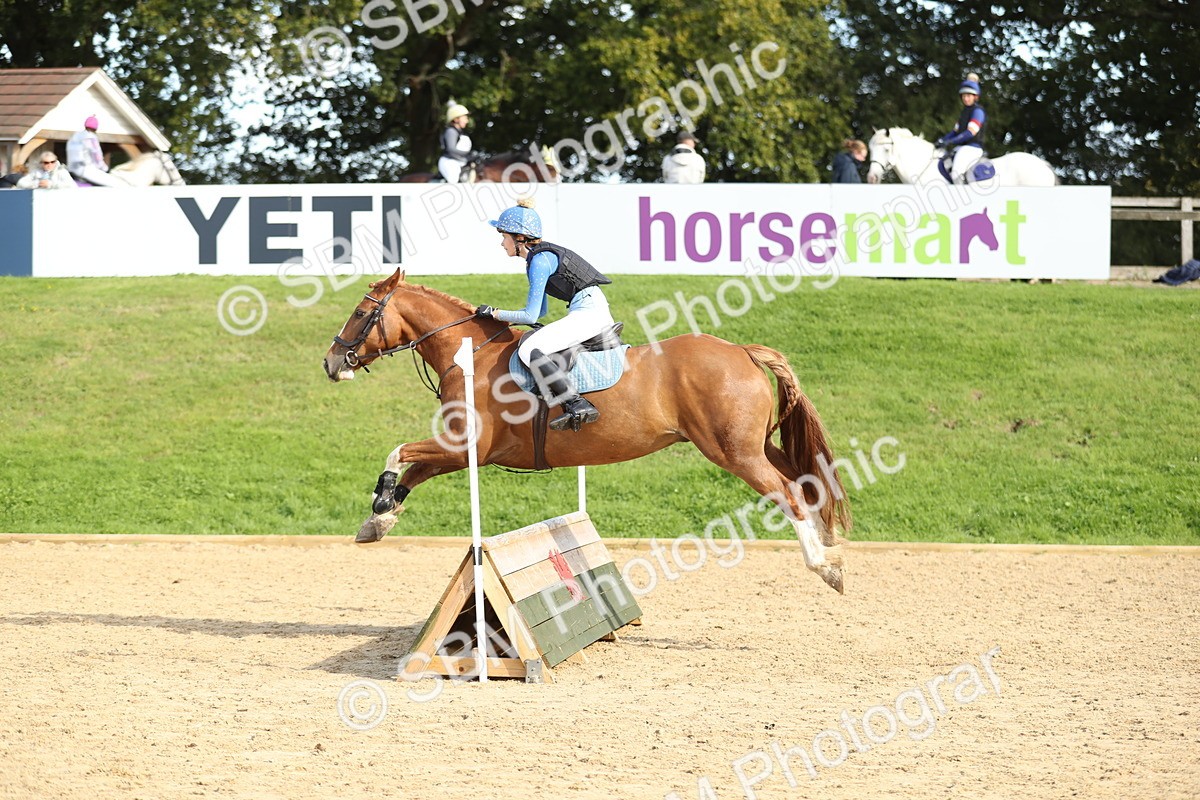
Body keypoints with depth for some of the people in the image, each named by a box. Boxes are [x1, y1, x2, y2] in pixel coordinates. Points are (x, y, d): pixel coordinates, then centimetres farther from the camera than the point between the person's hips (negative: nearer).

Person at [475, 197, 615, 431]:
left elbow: (531, 316, -14)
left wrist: (495, 313, -3)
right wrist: (505, 318, 17)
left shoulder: (540, 261, -13)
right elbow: (540, 312, 26)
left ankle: (577, 405, -27)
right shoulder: (538, 257, 18)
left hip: (589, 311, -11)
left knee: (529, 351, -22)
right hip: (588, 313, 11)